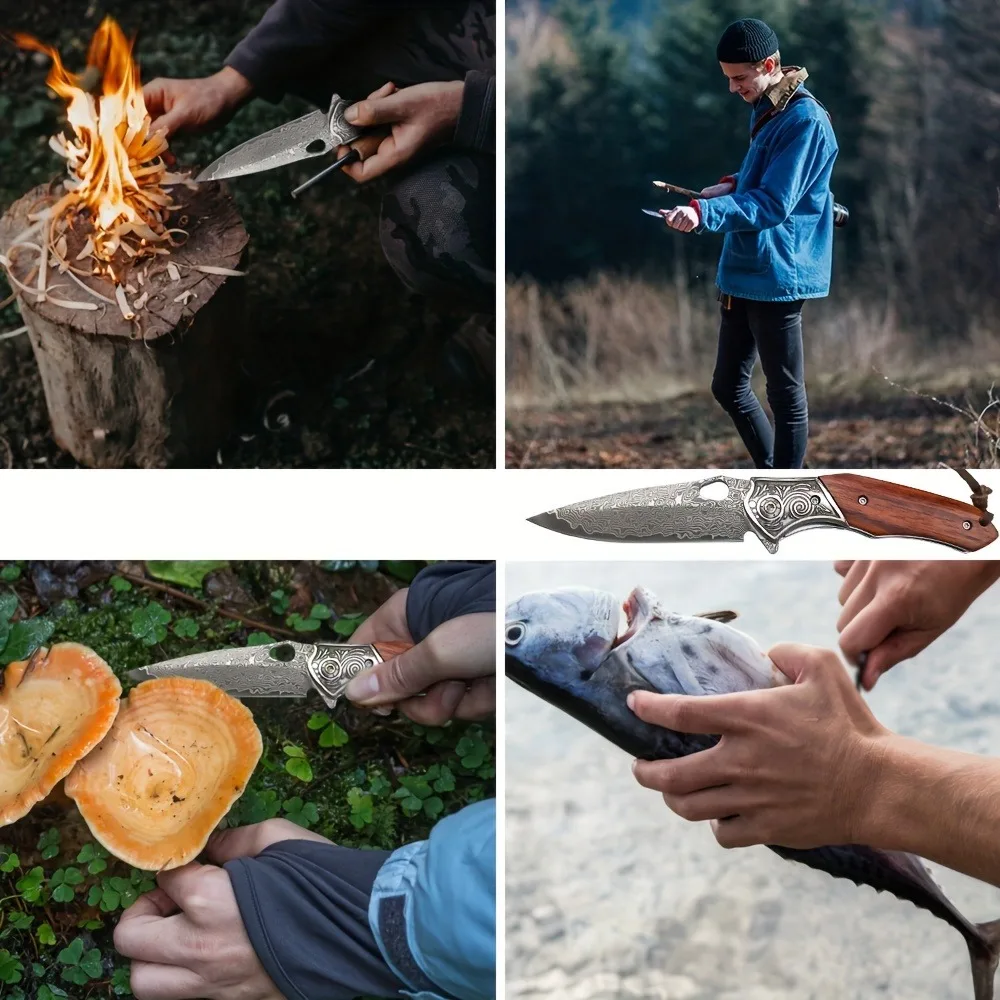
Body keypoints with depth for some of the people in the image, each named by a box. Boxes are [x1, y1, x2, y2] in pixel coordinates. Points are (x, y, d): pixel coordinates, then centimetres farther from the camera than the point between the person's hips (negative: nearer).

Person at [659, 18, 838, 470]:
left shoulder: (804, 120, -17)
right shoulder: (765, 109, 13)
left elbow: (773, 204, -22)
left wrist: (705, 213, -32)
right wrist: (732, 184, 7)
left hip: (777, 276, -10)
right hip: (743, 271, 10)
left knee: (785, 395, 1)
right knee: (728, 386, 16)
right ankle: (770, 471, 31)